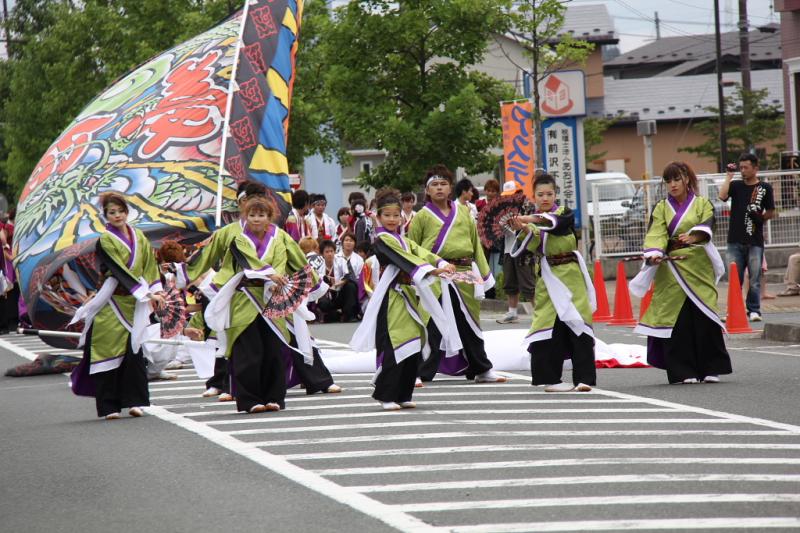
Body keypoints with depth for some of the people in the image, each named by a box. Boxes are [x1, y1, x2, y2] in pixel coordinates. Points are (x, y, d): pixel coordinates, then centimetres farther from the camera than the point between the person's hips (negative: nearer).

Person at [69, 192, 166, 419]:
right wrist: (145, 293, -18)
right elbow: (119, 271, -13)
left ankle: (133, 401, -2)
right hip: (112, 303, -4)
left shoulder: (139, 237, 13)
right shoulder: (105, 241, -5)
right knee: (110, 350, -3)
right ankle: (109, 406, 0)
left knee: (134, 349, -5)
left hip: (135, 303, 4)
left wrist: (155, 292, -3)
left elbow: (150, 264, 12)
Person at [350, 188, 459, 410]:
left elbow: (422, 252, 6)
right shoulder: (382, 239, -6)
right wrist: (432, 270, -27)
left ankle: (403, 395, 12)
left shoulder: (404, 240, 20)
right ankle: (386, 396, -6)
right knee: (393, 346, -12)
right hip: (391, 297, -8)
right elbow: (404, 258, -18)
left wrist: (443, 264, -13)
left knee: (413, 345, 6)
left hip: (408, 295, 8)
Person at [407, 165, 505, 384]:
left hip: (464, 276, 4)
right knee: (433, 327, -4)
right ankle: (422, 372, 2)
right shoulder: (422, 216, 2)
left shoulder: (463, 212, 12)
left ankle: (481, 370, 22)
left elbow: (475, 242, 15)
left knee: (470, 324, 13)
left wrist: (483, 273, 12)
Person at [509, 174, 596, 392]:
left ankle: (583, 377, -7)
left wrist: (532, 219, -34)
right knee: (549, 327, -4)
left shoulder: (565, 214, 4)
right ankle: (550, 378, 2)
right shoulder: (531, 220, 7)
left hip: (570, 276, -1)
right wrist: (524, 229, -31)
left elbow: (555, 222, -20)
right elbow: (533, 245, -12)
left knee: (578, 324, -8)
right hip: (547, 279, 1)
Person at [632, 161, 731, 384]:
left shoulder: (703, 204, 7)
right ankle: (682, 371, 0)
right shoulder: (661, 208, 11)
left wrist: (693, 237, -32)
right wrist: (654, 254, -22)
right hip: (671, 268, 1)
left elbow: (707, 226, -11)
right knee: (676, 319, -5)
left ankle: (710, 369, 1)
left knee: (704, 317, -8)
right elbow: (656, 234, -2)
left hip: (699, 267, -1)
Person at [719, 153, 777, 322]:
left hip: (755, 241, -2)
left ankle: (754, 310, 6)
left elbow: (771, 213, 9)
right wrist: (729, 175, -6)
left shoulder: (765, 188, 5)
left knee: (754, 279, -2)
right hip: (735, 240, 2)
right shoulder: (735, 185, 9)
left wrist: (760, 217, -11)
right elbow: (722, 196, -11)